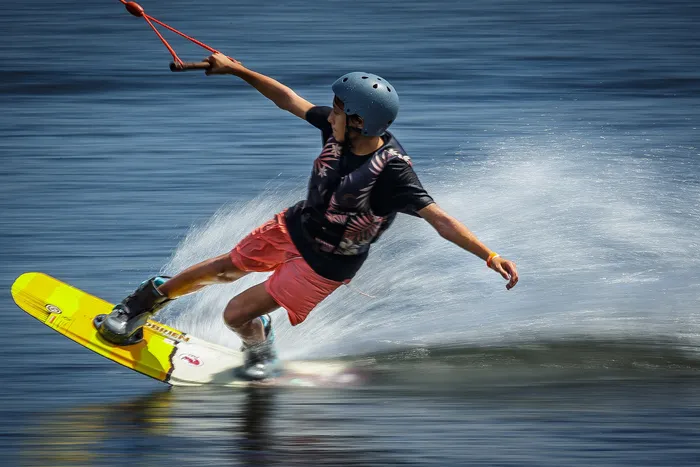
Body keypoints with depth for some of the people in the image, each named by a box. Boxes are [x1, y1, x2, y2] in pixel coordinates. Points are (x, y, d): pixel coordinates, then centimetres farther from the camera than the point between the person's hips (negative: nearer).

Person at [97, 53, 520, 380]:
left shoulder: (391, 170, -36)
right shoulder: (340, 130, -18)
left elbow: (439, 218, -39)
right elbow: (291, 100, -3)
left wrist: (489, 256, -49)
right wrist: (237, 70, -1)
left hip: (325, 263, -6)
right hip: (296, 226, 6)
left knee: (236, 314, -4)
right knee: (226, 269, 21)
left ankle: (259, 347, 30)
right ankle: (148, 300, 44)